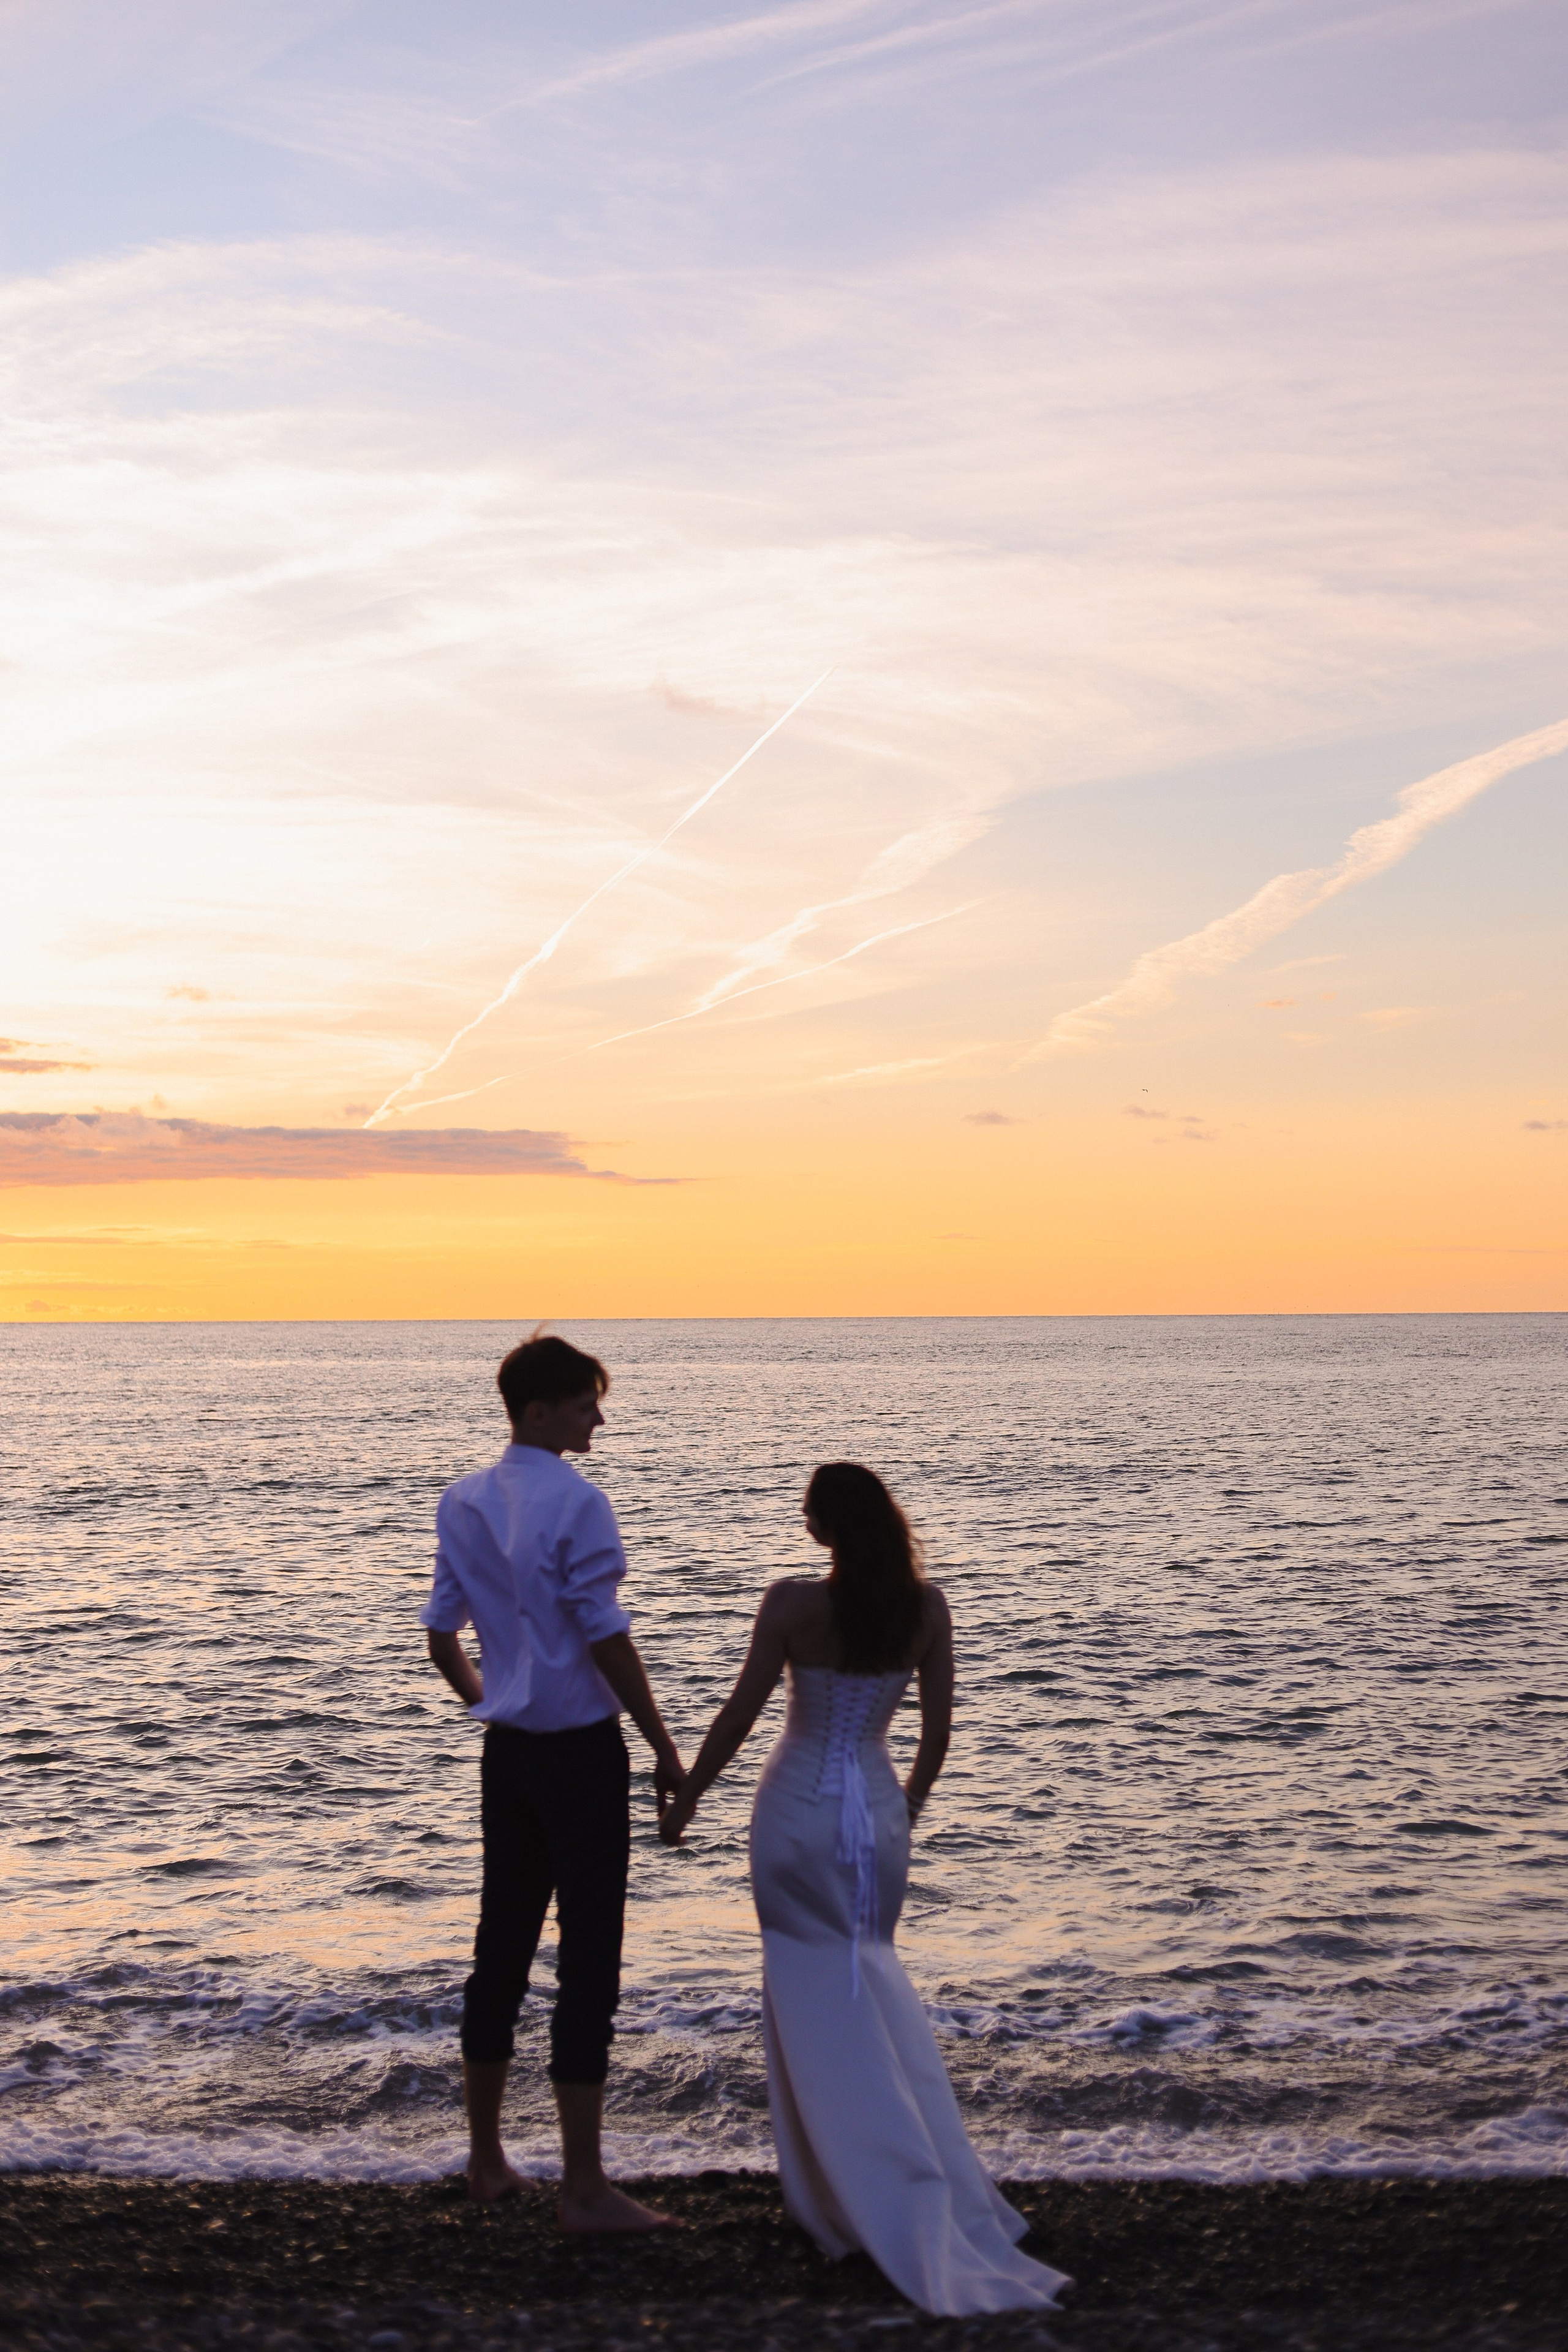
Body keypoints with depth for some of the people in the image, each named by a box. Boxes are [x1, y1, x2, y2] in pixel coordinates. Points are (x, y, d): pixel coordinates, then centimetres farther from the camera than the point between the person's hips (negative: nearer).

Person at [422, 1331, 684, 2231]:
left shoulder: (464, 1503, 8)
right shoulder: (576, 1504, -15)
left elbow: (443, 1638, 12)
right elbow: (607, 1640, -16)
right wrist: (665, 1748, -9)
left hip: (507, 1750, 8)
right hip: (581, 1750, -7)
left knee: (503, 1945, 15)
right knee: (590, 1956, -4)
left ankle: (487, 2158, 25)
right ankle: (585, 2187, -2)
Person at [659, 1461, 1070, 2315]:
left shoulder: (793, 1603, -15)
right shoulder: (926, 1607, -5)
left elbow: (739, 1715, -10)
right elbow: (937, 1730, 1)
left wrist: (683, 1800, 3)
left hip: (799, 1809, -3)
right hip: (878, 1808, 4)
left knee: (813, 1993, 7)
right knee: (876, 1980, 19)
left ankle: (842, 2188, 11)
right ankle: (935, 2189, 19)